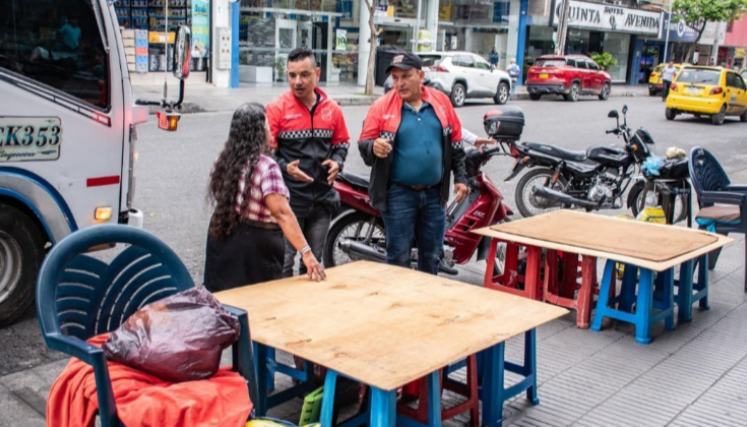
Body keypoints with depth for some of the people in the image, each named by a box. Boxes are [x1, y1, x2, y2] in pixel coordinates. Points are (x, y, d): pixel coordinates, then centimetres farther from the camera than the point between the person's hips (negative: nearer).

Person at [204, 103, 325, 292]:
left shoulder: (224, 160, 0)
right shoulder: (266, 167, -20)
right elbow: (282, 213, -28)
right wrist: (306, 252, -30)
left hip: (221, 239, 7)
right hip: (255, 247, -7)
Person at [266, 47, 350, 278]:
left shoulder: (332, 109, 6)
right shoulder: (277, 109, -6)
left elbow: (341, 143, 17)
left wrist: (337, 162, -3)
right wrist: (285, 167, -23)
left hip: (322, 198, 4)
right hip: (289, 199, -4)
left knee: (314, 259, 17)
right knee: (284, 261, 0)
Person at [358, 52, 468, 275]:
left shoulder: (441, 101, 4)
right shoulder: (382, 106, -5)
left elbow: (455, 143, 11)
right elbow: (364, 143, -6)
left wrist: (460, 177, 8)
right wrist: (374, 147, -29)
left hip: (435, 194, 3)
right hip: (399, 194, -3)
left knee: (431, 255, 14)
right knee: (399, 256, 3)